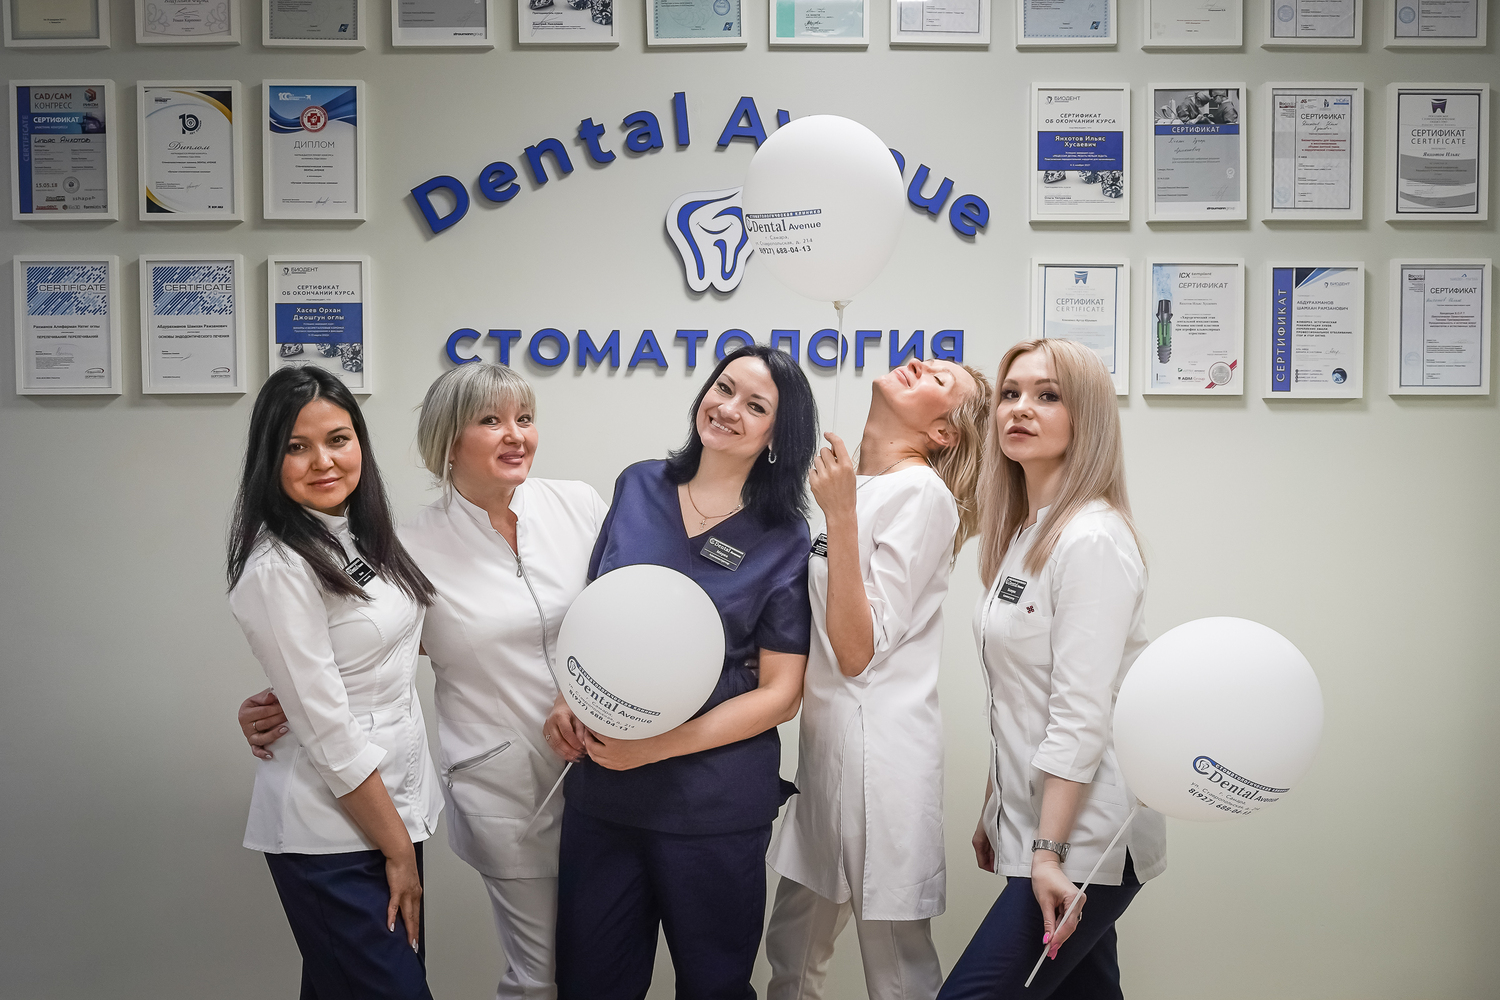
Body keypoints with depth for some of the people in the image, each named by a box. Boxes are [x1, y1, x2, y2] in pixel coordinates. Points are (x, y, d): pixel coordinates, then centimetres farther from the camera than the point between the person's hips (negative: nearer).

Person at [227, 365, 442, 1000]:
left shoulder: (361, 536, 6)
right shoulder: (278, 569, -19)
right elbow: (329, 734, -19)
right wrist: (398, 852, -14)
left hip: (397, 800, 8)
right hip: (330, 834, -8)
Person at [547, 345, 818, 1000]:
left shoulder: (785, 542, -7)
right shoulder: (638, 488, 3)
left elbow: (780, 694, -8)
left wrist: (655, 747, -15)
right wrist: (567, 702, -3)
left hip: (715, 803, -3)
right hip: (601, 787, 3)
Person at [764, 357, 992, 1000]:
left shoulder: (922, 494, -13)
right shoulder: (851, 485, 12)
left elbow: (859, 650, -19)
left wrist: (841, 514, -21)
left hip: (879, 748, -8)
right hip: (825, 741, 8)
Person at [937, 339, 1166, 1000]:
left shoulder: (1092, 539, -15)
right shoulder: (1022, 536, 13)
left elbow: (1081, 711, -20)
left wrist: (1048, 850, -21)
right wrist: (994, 812, 16)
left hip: (1081, 837, -8)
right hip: (1033, 822, 8)